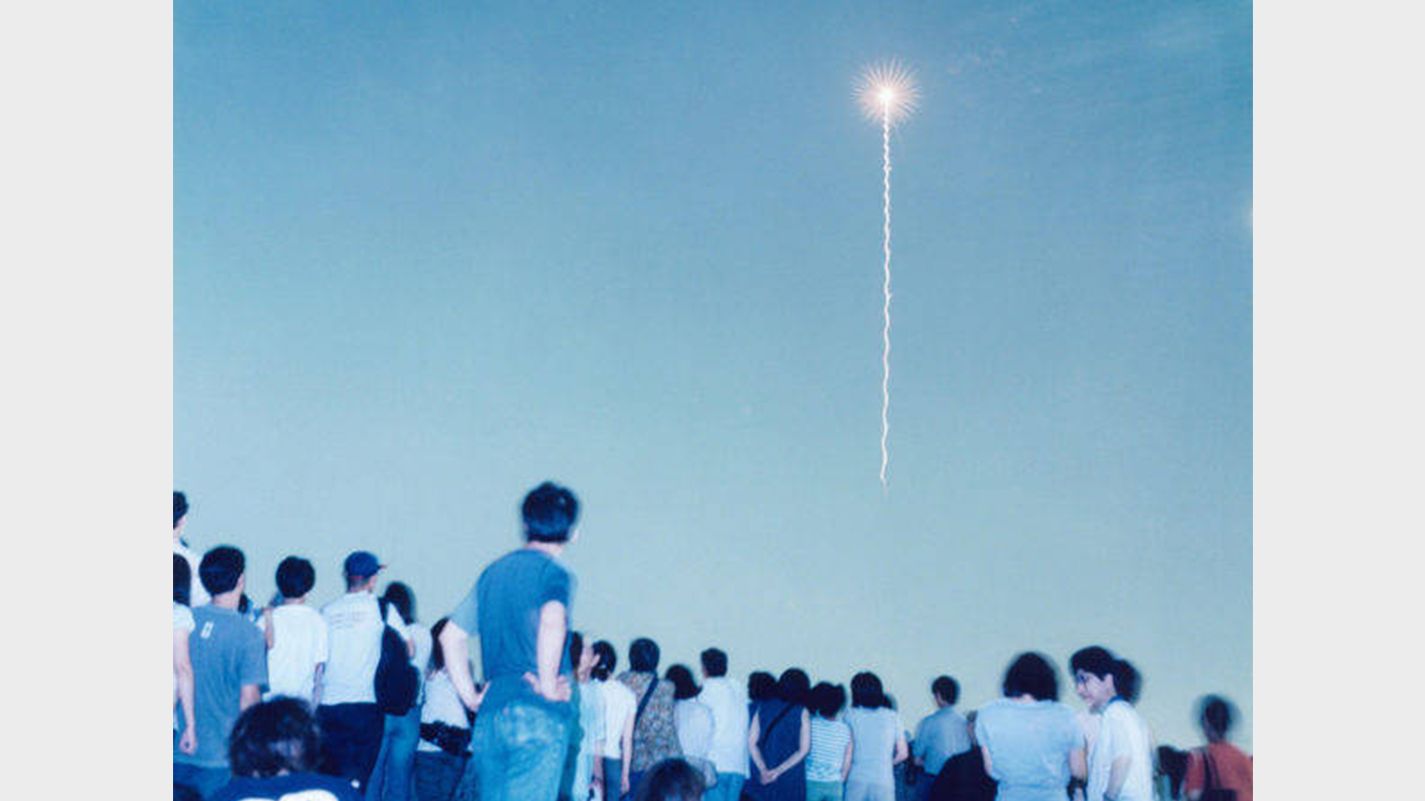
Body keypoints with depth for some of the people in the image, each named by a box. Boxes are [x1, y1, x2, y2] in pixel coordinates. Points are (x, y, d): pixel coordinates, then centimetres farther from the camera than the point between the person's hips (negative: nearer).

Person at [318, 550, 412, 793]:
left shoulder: (327, 612, 8)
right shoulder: (381, 608, -1)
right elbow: (408, 650, 3)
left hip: (328, 706, 3)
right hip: (366, 703, -3)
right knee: (358, 779, -2)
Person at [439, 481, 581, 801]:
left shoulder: (493, 572, 16)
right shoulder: (555, 573, -5)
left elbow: (451, 636, 18)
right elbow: (552, 623, -26)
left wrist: (470, 696, 16)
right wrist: (548, 686, -16)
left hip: (489, 715, 6)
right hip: (538, 715, -6)